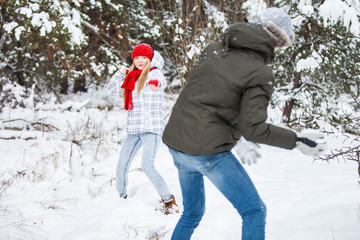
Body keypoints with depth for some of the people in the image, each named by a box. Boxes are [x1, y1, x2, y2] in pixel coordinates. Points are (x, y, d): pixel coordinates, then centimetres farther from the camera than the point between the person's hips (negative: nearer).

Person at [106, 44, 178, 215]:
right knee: (121, 167, 8)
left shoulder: (154, 74, -1)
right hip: (133, 130, 7)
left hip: (151, 129, -6)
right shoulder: (130, 78, 15)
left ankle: (168, 199, -7)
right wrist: (121, 72, 11)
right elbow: (111, 89, 21)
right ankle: (121, 197, 28)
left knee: (147, 166, -20)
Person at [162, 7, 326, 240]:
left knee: (192, 213, 24)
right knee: (254, 211, 5)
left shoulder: (214, 49, 9)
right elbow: (254, 129, -16)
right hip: (208, 151, -7)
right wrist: (297, 140, -5)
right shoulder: (261, 75, -12)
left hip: (176, 142, 8)